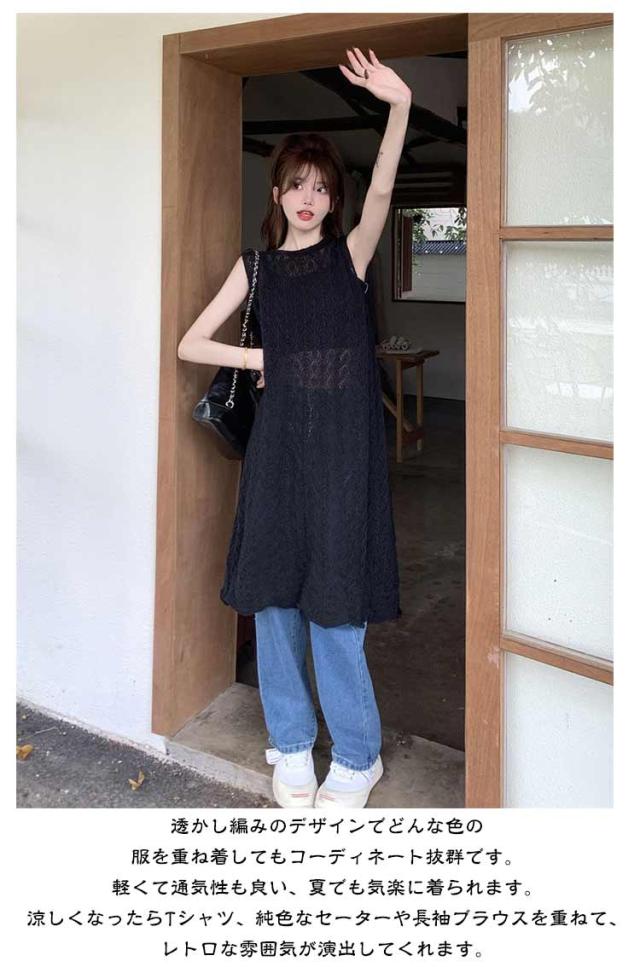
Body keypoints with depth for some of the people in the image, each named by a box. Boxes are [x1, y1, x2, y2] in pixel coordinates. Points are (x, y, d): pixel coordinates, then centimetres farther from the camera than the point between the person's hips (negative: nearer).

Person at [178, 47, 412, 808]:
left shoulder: (350, 255, 3)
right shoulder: (256, 267, 9)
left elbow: (381, 193, -17)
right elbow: (189, 345, 10)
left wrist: (399, 106, -31)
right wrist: (260, 359, 1)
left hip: (342, 445, -2)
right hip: (277, 441, 3)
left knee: (332, 601, -2)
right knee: (274, 594, 7)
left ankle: (357, 757, 14)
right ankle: (290, 743, 24)